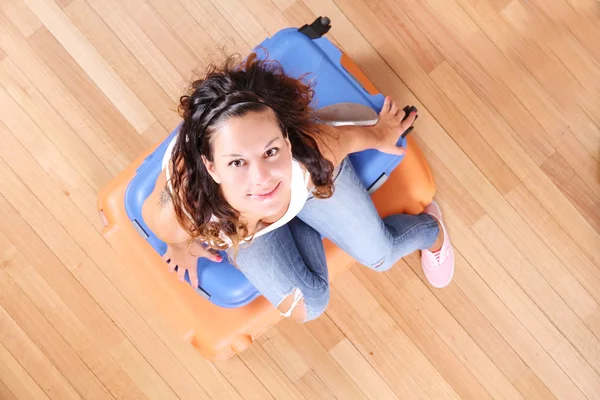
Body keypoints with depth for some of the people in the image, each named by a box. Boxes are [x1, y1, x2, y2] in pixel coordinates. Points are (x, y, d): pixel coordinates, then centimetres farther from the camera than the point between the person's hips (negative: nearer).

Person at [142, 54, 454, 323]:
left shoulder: (314, 153, -45)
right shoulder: (181, 213, -46)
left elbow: (349, 136, -19)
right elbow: (151, 212, -19)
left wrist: (379, 135, 4)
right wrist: (181, 245, 2)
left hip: (304, 178, 0)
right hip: (234, 220, 0)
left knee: (380, 254, 13)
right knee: (307, 307, 1)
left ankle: (430, 226, 49)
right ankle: (303, 233, 31)